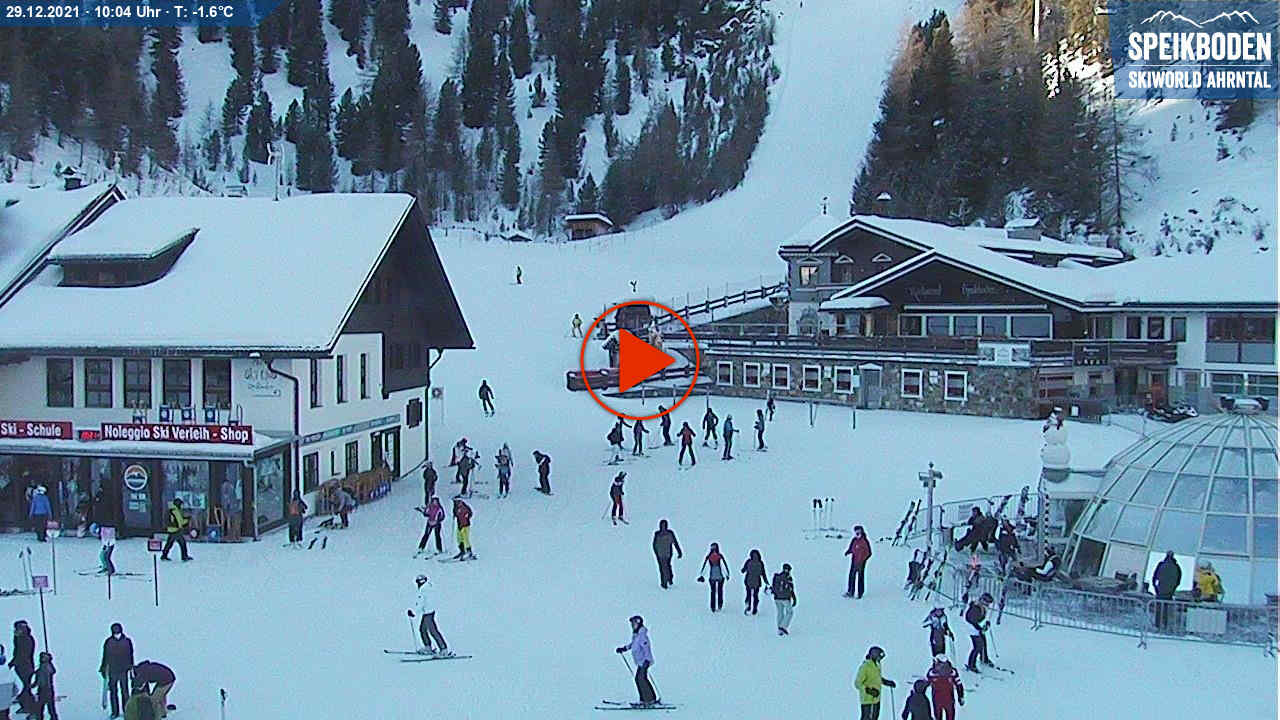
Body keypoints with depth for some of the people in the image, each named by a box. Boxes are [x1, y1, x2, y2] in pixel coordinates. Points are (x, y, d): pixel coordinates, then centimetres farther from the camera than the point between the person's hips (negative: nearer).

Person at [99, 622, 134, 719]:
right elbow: (105, 656, 8)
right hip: (112, 670, 1)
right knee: (113, 691, 1)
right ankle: (115, 712, 7)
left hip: (124, 670, -1)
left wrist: (131, 669, 9)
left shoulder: (127, 641, 2)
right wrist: (103, 669, 7)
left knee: (124, 691, -3)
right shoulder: (108, 642, 2)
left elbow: (131, 655, 9)